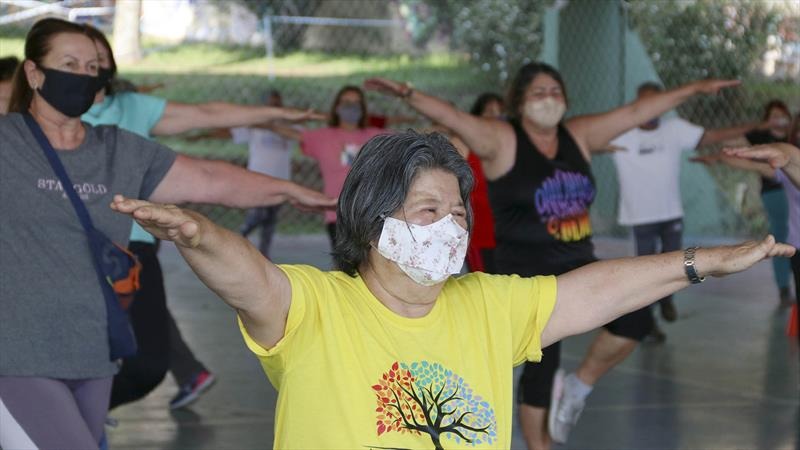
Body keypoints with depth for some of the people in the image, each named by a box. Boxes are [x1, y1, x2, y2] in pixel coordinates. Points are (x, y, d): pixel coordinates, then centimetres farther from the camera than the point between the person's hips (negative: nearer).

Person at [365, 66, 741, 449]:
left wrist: (695, 89, 12)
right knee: (541, 367, -2)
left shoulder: (579, 135, 7)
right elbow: (452, 117, -23)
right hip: (527, 276, -5)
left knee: (635, 318, -15)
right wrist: (408, 94, -39)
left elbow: (636, 112, 9)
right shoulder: (501, 140, -9)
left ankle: (578, 388, 8)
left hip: (578, 266, 5)